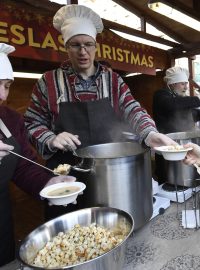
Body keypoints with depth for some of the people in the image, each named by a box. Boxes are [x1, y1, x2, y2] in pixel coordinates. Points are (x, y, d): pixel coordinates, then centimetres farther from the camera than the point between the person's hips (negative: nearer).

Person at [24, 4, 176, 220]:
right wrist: (51, 139, -19)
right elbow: (33, 122, 1)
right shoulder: (49, 81, -3)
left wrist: (149, 133, -27)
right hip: (66, 173, -1)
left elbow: (132, 109, -8)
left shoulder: (112, 79, 2)